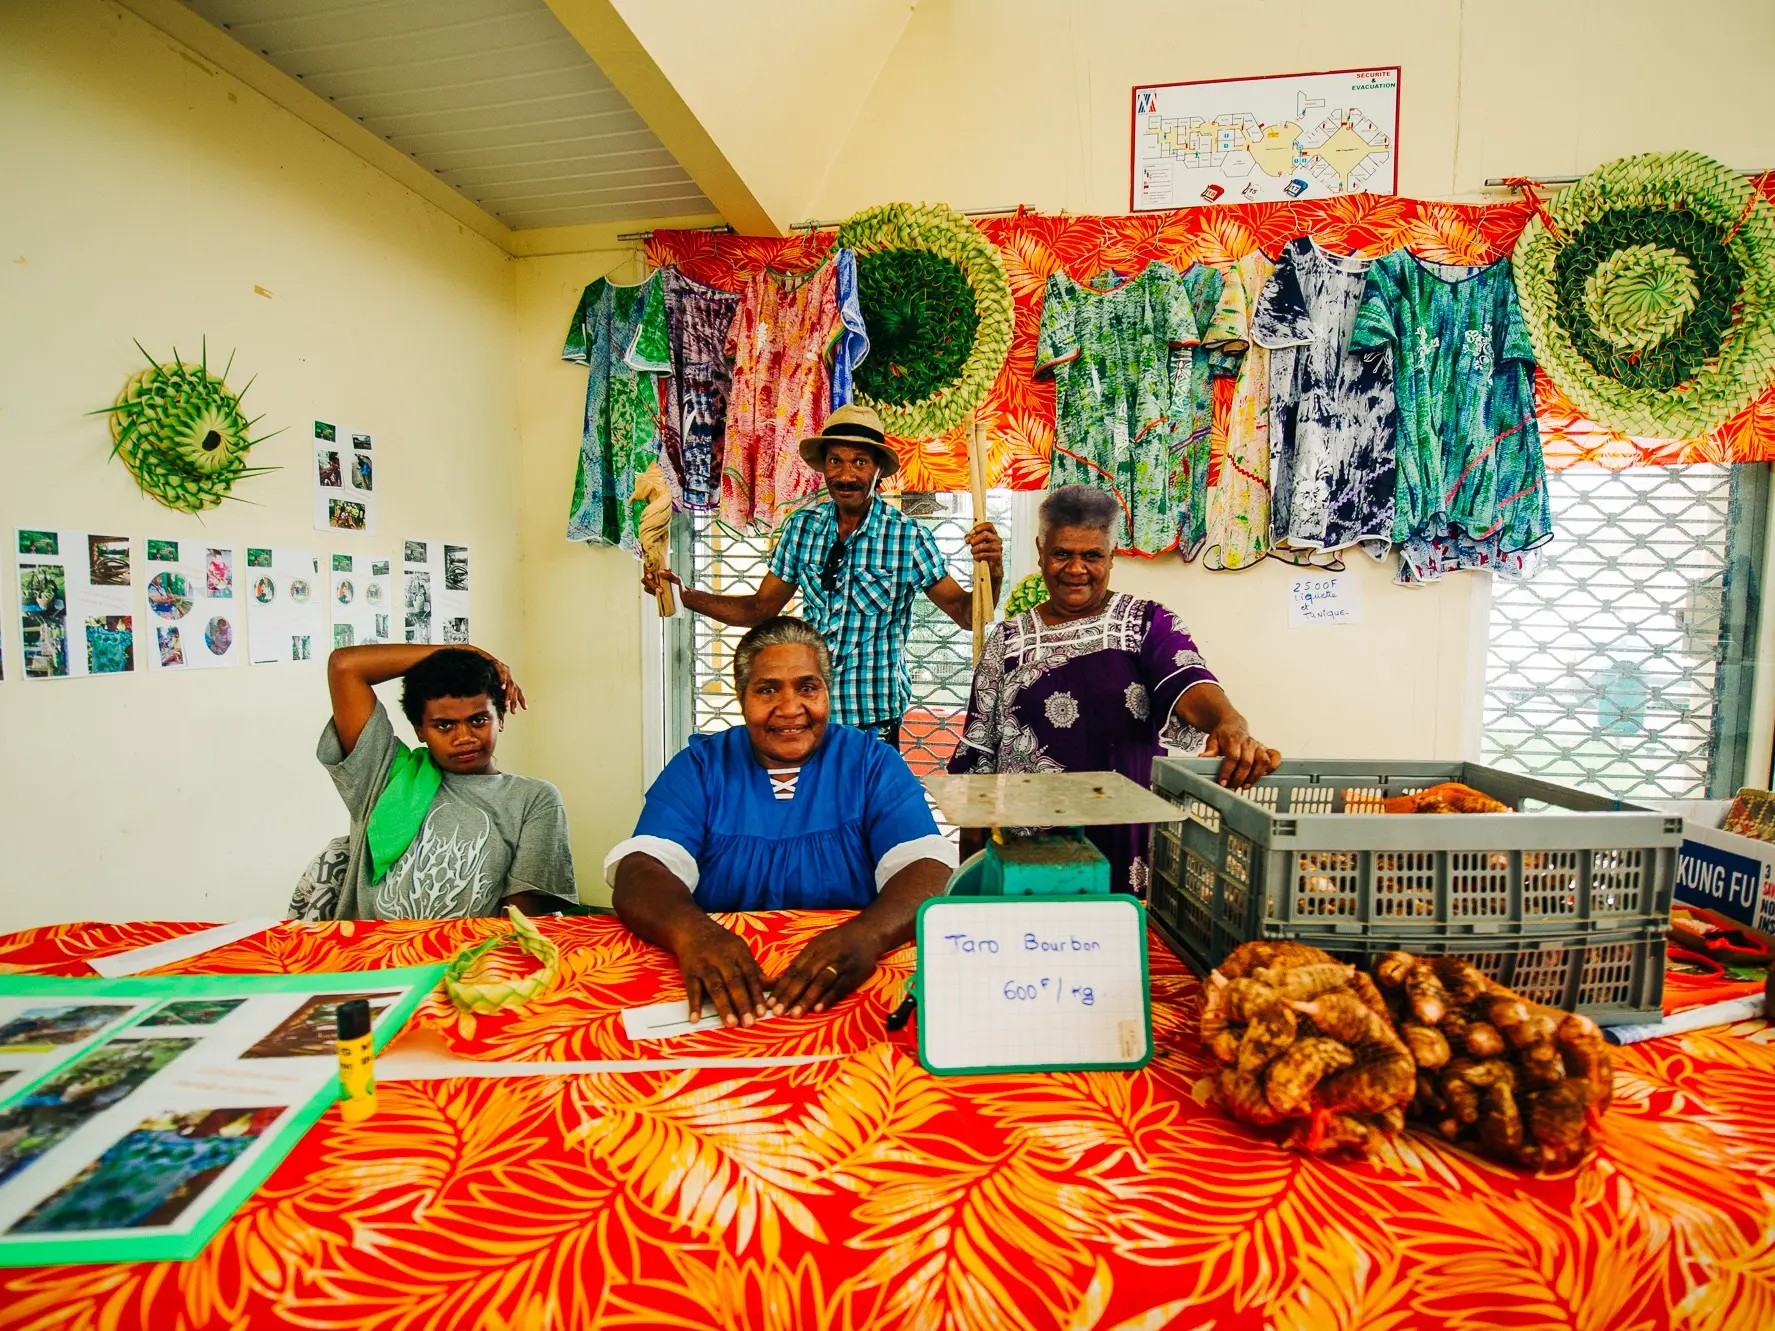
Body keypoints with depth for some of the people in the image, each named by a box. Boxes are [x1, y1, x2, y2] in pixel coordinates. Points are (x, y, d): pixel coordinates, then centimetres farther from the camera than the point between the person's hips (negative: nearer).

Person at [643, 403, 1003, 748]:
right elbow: (761, 609, 8)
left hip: (873, 720, -3)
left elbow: (966, 614, -5)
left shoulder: (908, 537, -10)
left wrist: (991, 574, -24)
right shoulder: (803, 526, 0)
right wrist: (683, 595, -2)